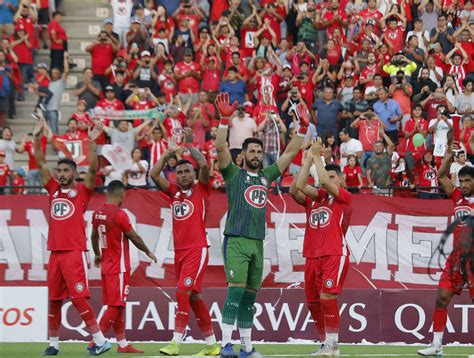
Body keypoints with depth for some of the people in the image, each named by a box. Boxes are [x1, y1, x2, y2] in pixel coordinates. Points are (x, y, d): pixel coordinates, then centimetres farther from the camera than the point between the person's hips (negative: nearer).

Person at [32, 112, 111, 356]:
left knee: (78, 297, -12)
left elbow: (93, 170, -14)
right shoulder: (53, 190, 14)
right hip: (55, 252, 6)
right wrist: (37, 136, 4)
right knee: (54, 299, 8)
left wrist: (92, 143, -23)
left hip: (75, 252, -6)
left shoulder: (82, 191, 1)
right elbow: (40, 163, 12)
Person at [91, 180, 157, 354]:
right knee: (116, 305, -4)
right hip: (119, 267, -8)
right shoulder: (119, 215, -17)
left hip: (106, 266, 8)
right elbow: (134, 237, -8)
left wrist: (97, 255, 36)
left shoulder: (97, 213, 5)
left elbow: (94, 236, 20)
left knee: (117, 306, 12)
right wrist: (148, 252, 7)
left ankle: (123, 344, 15)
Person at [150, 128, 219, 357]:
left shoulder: (201, 190, 1)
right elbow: (154, 174, 6)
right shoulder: (174, 192, 14)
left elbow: (204, 165, -15)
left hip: (197, 250, -7)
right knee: (193, 297, 9)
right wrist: (168, 153, 4)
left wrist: (189, 144, -4)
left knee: (183, 293, -17)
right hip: (179, 251, 7)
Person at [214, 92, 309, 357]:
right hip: (236, 240, -6)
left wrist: (303, 128, 13)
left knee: (250, 296, 9)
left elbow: (290, 152, 20)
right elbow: (221, 147, -11)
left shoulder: (266, 176, 18)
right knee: (236, 291, -15)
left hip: (258, 243, 6)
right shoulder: (234, 174, 4)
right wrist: (225, 119, -20)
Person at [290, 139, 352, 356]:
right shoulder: (312, 199, 15)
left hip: (335, 255, -6)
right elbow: (296, 190, -4)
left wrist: (317, 156, -5)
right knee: (313, 302, 7)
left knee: (327, 297, -18)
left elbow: (324, 182, -15)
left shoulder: (344, 197, 1)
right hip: (312, 257, 6)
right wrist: (309, 159, -3)